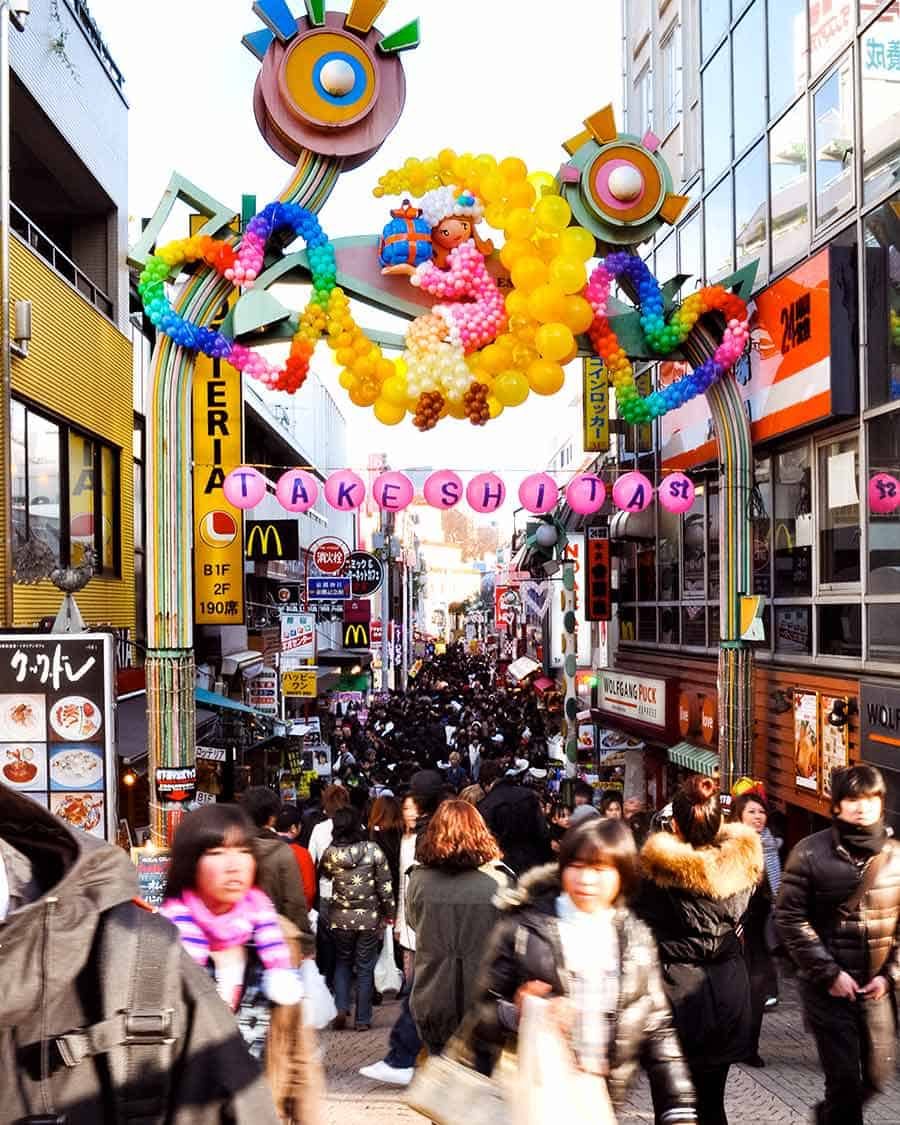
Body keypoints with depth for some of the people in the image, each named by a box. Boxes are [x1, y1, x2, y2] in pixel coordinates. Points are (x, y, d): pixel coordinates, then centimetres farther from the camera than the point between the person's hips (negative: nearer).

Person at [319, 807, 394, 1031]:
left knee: (342, 963, 20)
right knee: (365, 968, 10)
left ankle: (342, 1008, 4)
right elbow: (385, 886, -7)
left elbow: (325, 874, 12)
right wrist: (389, 913, 4)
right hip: (369, 918, -1)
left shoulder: (330, 853, -8)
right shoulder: (373, 850, -11)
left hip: (340, 919, 1)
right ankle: (363, 1019, 13)